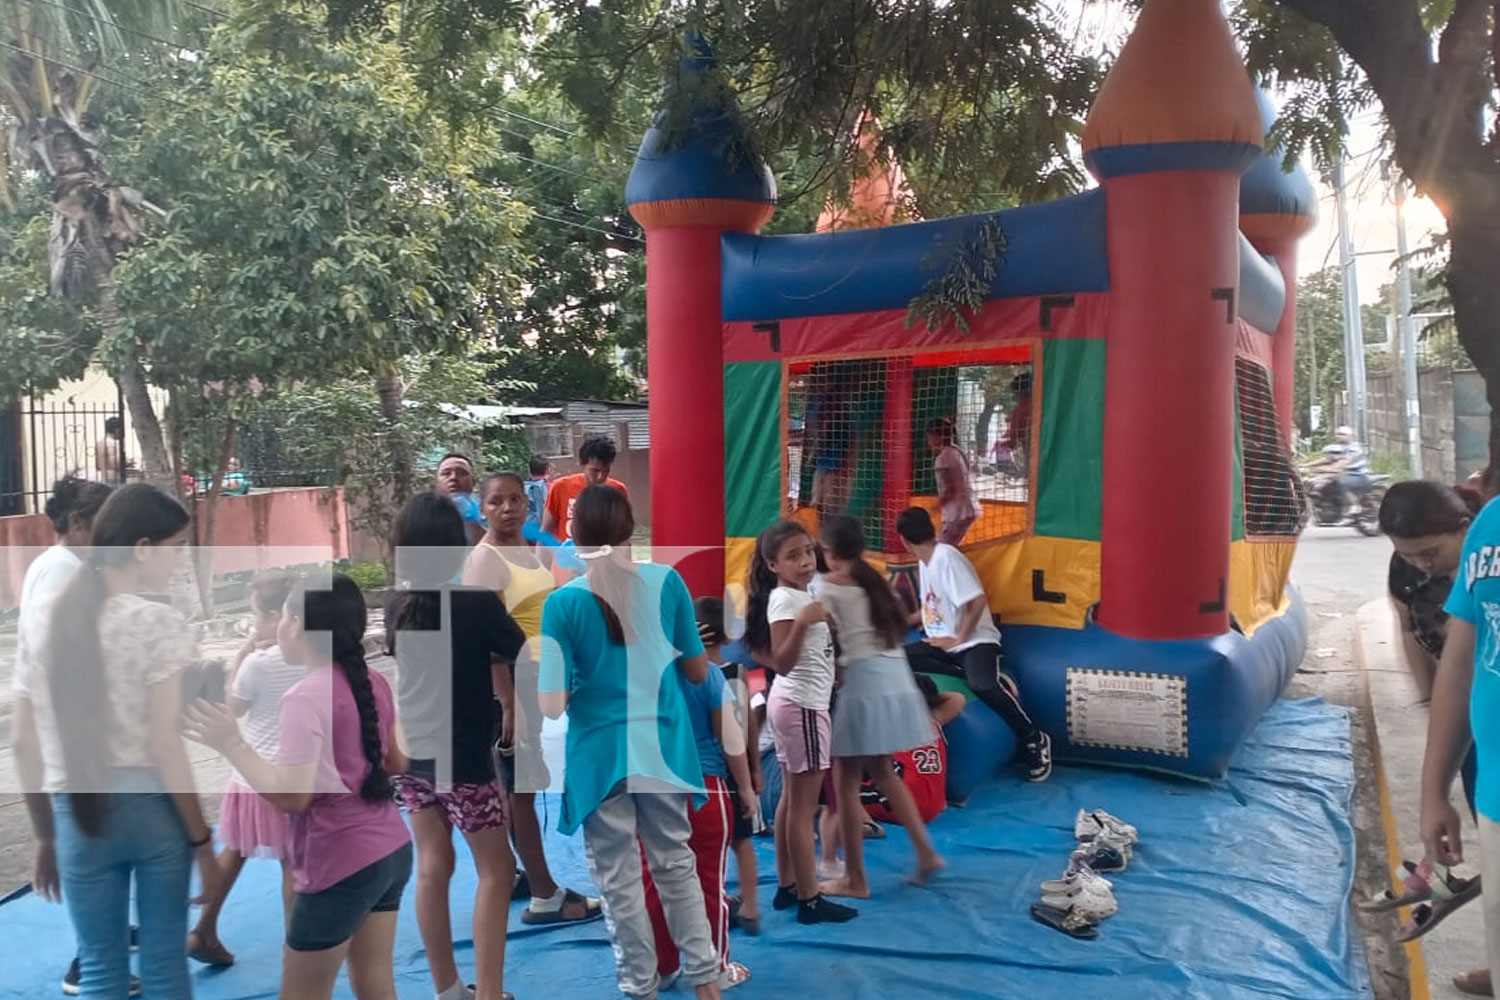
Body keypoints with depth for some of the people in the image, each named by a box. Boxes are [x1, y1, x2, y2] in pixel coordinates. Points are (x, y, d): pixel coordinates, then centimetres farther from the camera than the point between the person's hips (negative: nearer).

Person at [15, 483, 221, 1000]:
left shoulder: (42, 622, 3)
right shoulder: (157, 623, -13)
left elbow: (25, 746, 6)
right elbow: (164, 745, -14)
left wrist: (44, 835, 16)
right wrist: (202, 839, -7)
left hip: (79, 816, 4)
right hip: (153, 810, -4)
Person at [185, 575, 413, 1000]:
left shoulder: (306, 698, -17)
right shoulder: (374, 683, 5)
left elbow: (291, 796, -23)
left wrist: (232, 745, -15)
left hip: (342, 866, -7)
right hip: (392, 849, 8)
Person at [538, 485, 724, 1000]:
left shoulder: (563, 602, -11)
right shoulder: (668, 581, -4)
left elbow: (553, 705, -13)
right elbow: (698, 670, 5)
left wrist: (582, 681, 8)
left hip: (601, 754, -3)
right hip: (664, 747, 3)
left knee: (619, 881, 12)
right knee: (676, 864, 19)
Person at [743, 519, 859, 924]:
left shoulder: (799, 595, 9)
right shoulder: (785, 600, -19)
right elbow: (782, 662, -27)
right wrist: (801, 623, -39)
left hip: (795, 702, 10)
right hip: (802, 705, -10)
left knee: (790, 799, 15)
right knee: (803, 805, -4)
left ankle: (787, 887, 24)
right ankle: (809, 899, 3)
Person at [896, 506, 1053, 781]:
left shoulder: (946, 556, -14)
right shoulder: (924, 561, 13)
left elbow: (978, 602, -22)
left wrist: (958, 640, -16)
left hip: (975, 642, -8)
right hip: (944, 643, 9)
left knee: (981, 685, -36)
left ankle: (1034, 740, -9)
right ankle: (992, 679, -13)